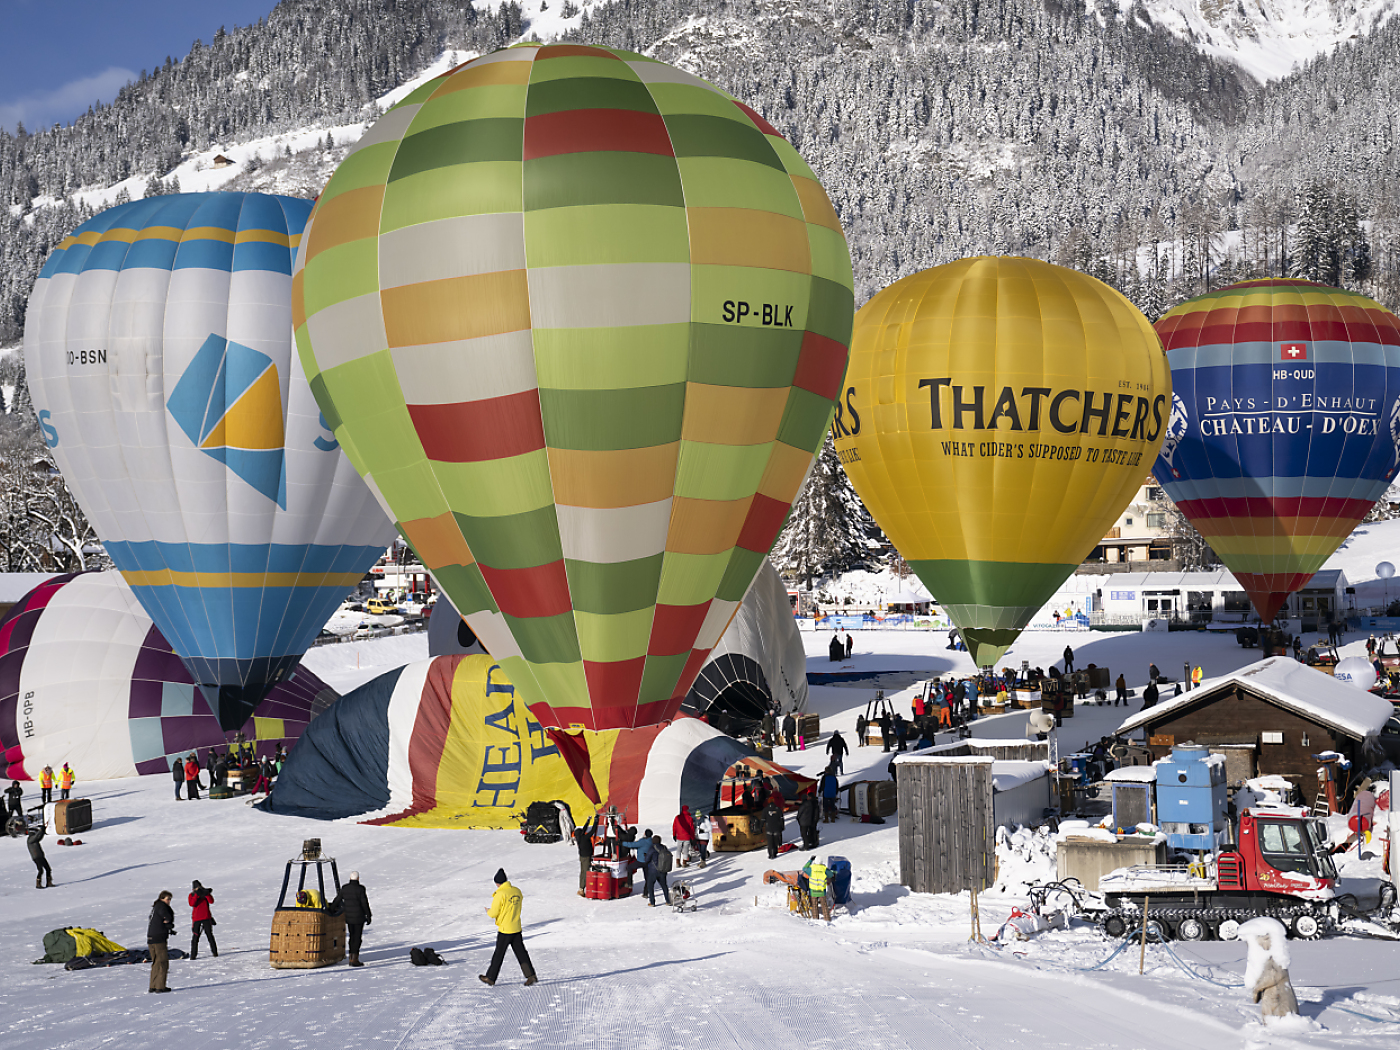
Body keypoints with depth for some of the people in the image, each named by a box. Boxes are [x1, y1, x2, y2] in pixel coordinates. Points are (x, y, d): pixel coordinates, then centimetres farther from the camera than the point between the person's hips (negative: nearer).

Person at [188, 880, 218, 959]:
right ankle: (193, 955, 0)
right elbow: (192, 904, -15)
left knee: (209, 935, 3)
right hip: (196, 919, -1)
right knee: (195, 936, -4)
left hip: (206, 917, 1)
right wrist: (196, 895, -22)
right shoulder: (192, 895, 3)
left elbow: (211, 901, -10)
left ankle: (214, 952, 11)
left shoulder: (205, 893, 5)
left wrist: (206, 894, -24)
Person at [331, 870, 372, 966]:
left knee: (352, 936, 15)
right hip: (359, 917, -5)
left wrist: (330, 911, 19)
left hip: (348, 917, 5)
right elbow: (365, 904, -11)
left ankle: (351, 958, 17)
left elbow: (337, 901, 7)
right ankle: (355, 959, -4)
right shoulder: (360, 889, -13)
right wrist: (369, 916, -4)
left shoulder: (344, 888, 1)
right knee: (357, 937, 0)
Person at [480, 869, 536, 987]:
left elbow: (493, 913, -15)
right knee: (521, 953, 10)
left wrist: (488, 910, 8)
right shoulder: (517, 892, 4)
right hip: (517, 928, 6)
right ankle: (531, 975, 4)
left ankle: (490, 978, 16)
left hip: (504, 929, -6)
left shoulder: (500, 894, -17)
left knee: (498, 954, 5)